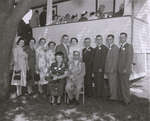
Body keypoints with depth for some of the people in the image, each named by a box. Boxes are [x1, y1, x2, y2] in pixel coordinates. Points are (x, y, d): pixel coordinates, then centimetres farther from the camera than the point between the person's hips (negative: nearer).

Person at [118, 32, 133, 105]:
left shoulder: (129, 46, -8)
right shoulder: (121, 47, 17)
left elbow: (129, 58, -16)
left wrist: (126, 69, -20)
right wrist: (119, 69, 11)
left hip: (125, 70, -8)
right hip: (120, 70, 8)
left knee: (125, 85, -2)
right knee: (121, 85, 11)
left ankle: (127, 101, 10)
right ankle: (123, 99, 22)